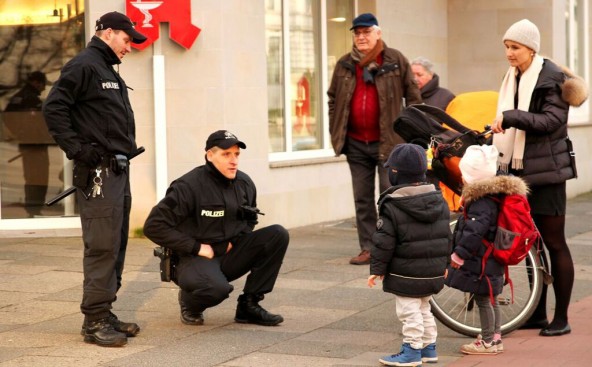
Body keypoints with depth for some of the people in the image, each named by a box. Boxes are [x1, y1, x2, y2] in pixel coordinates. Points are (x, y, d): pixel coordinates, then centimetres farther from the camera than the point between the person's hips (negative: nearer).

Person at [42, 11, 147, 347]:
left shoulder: (110, 72, 20)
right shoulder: (84, 65, -9)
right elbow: (54, 108, -17)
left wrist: (127, 150, 11)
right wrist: (77, 149, -18)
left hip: (119, 170, 10)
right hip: (98, 171, -10)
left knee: (117, 245, 12)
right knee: (102, 247, -10)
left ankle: (104, 313, 18)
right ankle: (95, 321, -6)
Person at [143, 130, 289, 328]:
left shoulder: (245, 184, 5)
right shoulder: (189, 186, -15)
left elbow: (250, 219, 25)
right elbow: (154, 226, -17)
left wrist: (236, 241, 3)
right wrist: (196, 247, -17)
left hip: (229, 254, 7)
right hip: (194, 259, -7)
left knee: (278, 234, -12)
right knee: (218, 288, -39)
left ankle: (249, 305, -5)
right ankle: (189, 300, 1)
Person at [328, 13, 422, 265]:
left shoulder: (395, 60, -1)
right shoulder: (345, 64, 8)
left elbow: (413, 96, 2)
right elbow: (333, 99, 16)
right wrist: (335, 132, 9)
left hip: (388, 141, -4)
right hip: (356, 143, 4)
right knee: (362, 199, 7)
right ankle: (367, 248, 12)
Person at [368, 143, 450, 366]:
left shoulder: (392, 206, -15)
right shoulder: (439, 201, 5)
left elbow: (384, 241, -14)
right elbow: (447, 236, 11)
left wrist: (377, 268, -6)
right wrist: (444, 264, 21)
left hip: (406, 274, -7)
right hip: (433, 271, 7)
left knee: (409, 312, 1)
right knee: (424, 309, 20)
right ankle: (429, 348, 26)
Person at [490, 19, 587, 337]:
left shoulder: (552, 78, -10)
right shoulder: (514, 78, 13)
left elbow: (550, 121, -21)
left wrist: (510, 117, -28)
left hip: (546, 170, -7)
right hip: (520, 169, 8)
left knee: (553, 242, -2)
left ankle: (561, 318, 4)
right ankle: (538, 313, 17)